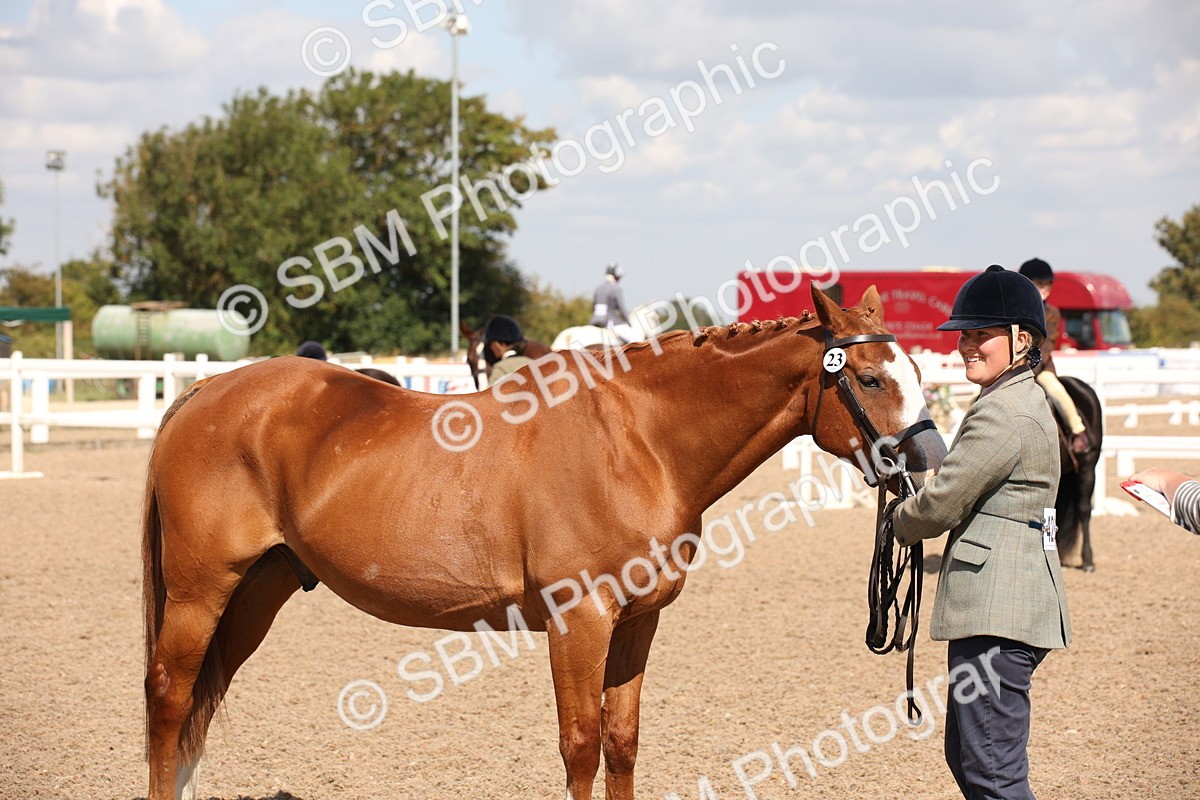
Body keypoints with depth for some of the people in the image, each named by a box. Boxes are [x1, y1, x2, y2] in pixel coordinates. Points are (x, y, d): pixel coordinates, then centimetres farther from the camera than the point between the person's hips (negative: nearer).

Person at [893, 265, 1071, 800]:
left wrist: (901, 523, 6)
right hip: (998, 607, 11)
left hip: (997, 611, -11)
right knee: (965, 755, 20)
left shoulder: (1004, 411, -16)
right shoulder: (1023, 400, 18)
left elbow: (943, 502, -14)